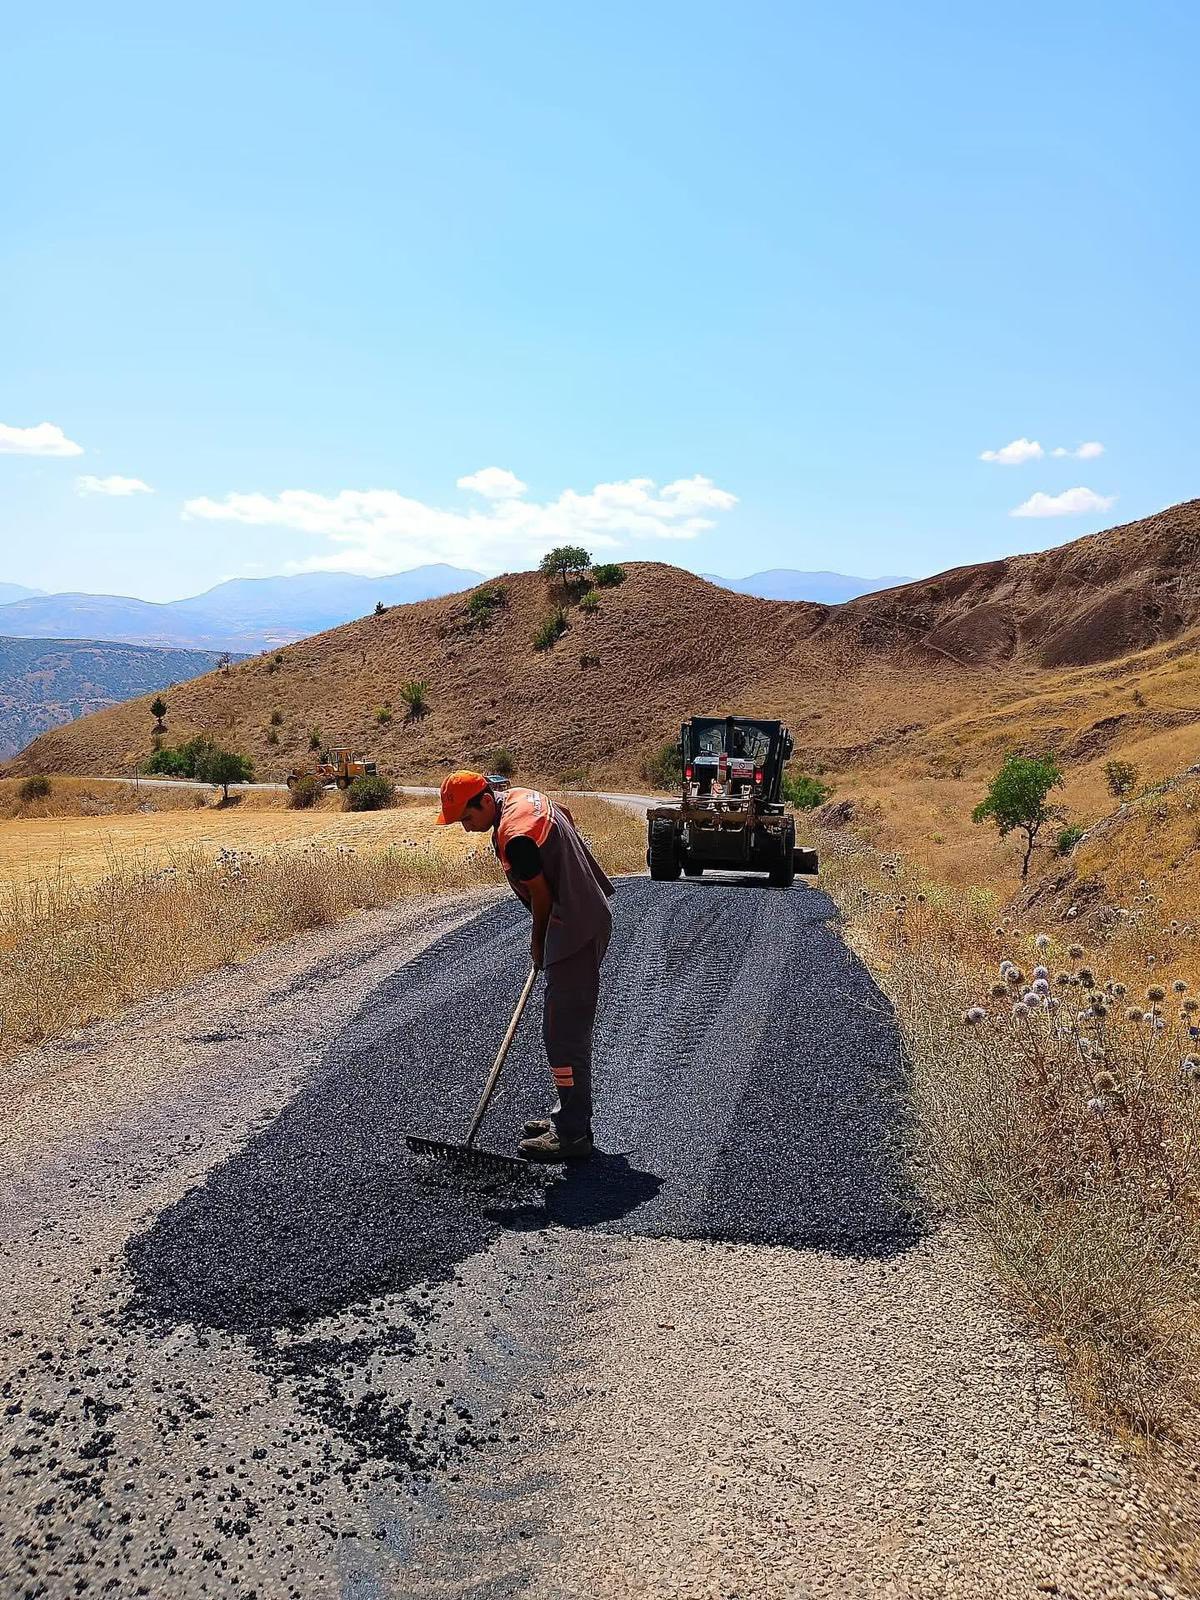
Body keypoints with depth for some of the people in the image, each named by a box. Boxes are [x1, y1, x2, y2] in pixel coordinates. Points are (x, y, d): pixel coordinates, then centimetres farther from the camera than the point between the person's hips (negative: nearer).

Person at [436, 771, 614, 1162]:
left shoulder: (514, 837, -23)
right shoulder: (520, 795, 7)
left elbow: (542, 897, -16)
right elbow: (567, 816, 25)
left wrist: (538, 944, 3)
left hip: (575, 931, -11)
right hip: (589, 917, 11)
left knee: (563, 1033, -7)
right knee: (569, 1028, 18)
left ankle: (572, 1135, -1)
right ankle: (569, 1115, 27)